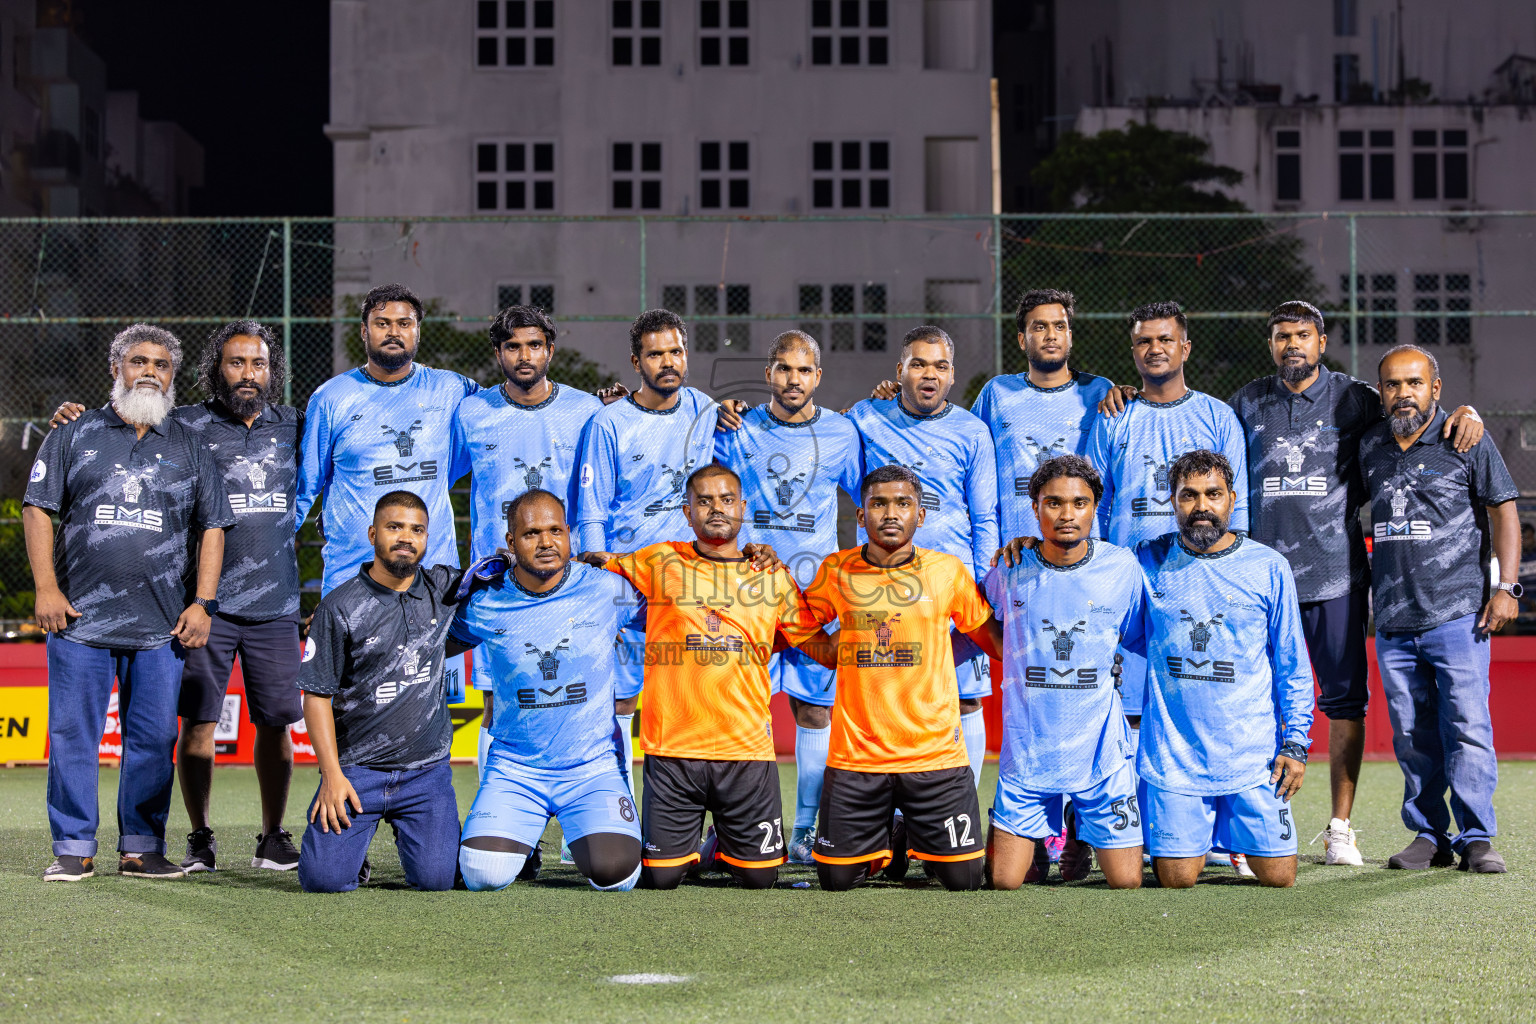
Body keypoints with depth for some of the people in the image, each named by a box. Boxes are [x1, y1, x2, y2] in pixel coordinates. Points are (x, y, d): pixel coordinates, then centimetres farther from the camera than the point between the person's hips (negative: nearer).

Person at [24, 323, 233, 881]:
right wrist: (46, 588, -3)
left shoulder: (189, 447, 14)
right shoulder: (75, 435, 9)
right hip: (79, 614, -1)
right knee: (73, 733, -1)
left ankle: (142, 847, 10)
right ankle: (73, 849, 6)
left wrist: (202, 603, 4)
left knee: (154, 737, 1)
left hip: (161, 624, 1)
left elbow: (212, 527, 13)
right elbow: (37, 509, 7)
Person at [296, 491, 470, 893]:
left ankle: (407, 830, 22)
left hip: (426, 769, 2)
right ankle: (348, 835, 22)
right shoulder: (340, 608, -5)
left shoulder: (443, 589, 4)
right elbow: (316, 696, -4)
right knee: (325, 878, -15)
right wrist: (332, 775, -11)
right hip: (357, 768, -2)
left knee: (436, 877, -13)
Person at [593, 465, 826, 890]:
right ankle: (687, 846, 33)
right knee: (661, 877, -1)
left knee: (760, 875, 4)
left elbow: (825, 647, 17)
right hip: (671, 748, -1)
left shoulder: (773, 578, 8)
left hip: (748, 748, 1)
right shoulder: (659, 563, 4)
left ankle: (721, 846, 37)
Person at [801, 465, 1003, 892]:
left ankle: (918, 839, 32)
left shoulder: (948, 570, 2)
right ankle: (890, 845, 34)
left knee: (963, 879, -2)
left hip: (936, 755, -1)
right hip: (855, 755, 1)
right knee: (836, 878, 3)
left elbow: (994, 638, 13)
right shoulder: (836, 571, 3)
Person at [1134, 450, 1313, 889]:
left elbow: (1292, 666, 6)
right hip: (1173, 755, 0)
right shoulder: (1150, 561, 2)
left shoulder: (1269, 568, 2)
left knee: (1278, 877, 0)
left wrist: (1295, 742, 1)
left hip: (1252, 754, 0)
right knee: (1177, 880, -3)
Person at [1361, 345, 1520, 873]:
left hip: (1458, 612, -4)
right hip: (1392, 621, 4)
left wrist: (1506, 587, -7)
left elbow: (1503, 511, 1)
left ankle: (1477, 837, -3)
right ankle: (1429, 836, 14)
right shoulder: (1369, 447, 12)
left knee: (1467, 727, -8)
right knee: (1412, 736, 6)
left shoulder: (1467, 441, 1)